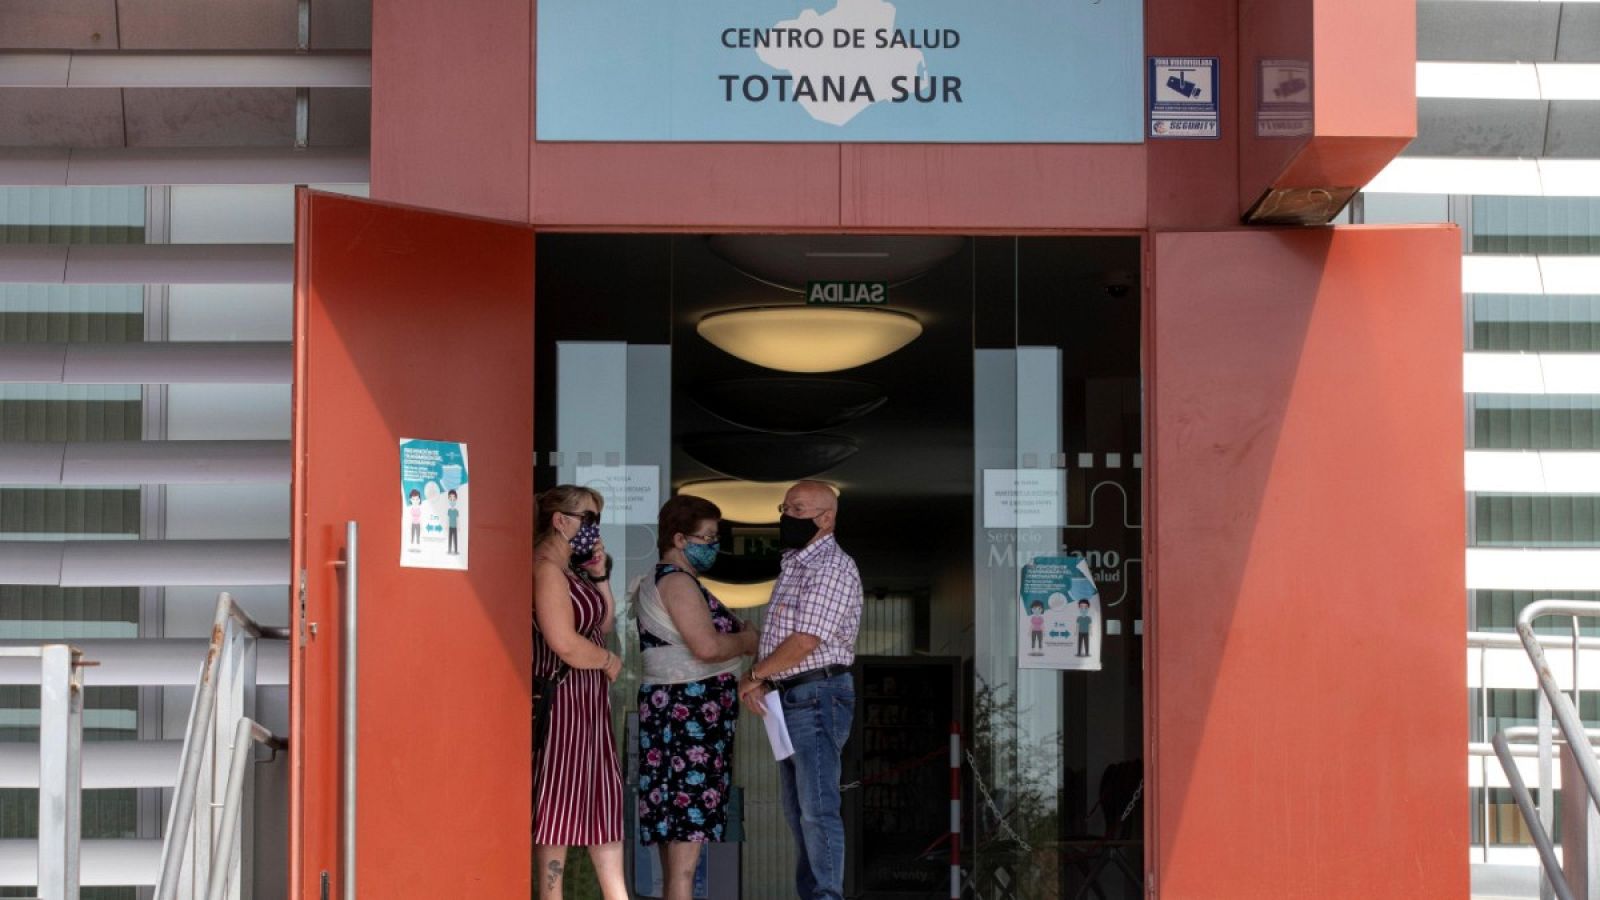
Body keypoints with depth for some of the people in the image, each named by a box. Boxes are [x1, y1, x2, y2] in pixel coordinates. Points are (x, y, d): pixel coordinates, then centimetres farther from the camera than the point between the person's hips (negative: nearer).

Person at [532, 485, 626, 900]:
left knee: (603, 793, 12)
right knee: (559, 800, -4)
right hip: (563, 698, -10)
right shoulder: (547, 569, -16)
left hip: (589, 701, 10)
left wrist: (600, 577, 6)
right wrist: (610, 661, -7)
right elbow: (566, 644, -24)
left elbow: (603, 625, 18)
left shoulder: (573, 569, 14)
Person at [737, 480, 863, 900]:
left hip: (817, 697, -10)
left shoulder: (833, 567, -13)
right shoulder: (794, 564, 17)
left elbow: (805, 642, -19)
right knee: (797, 808, 13)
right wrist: (758, 680, 2)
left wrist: (754, 675, -8)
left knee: (817, 808, -9)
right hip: (789, 699, 10)